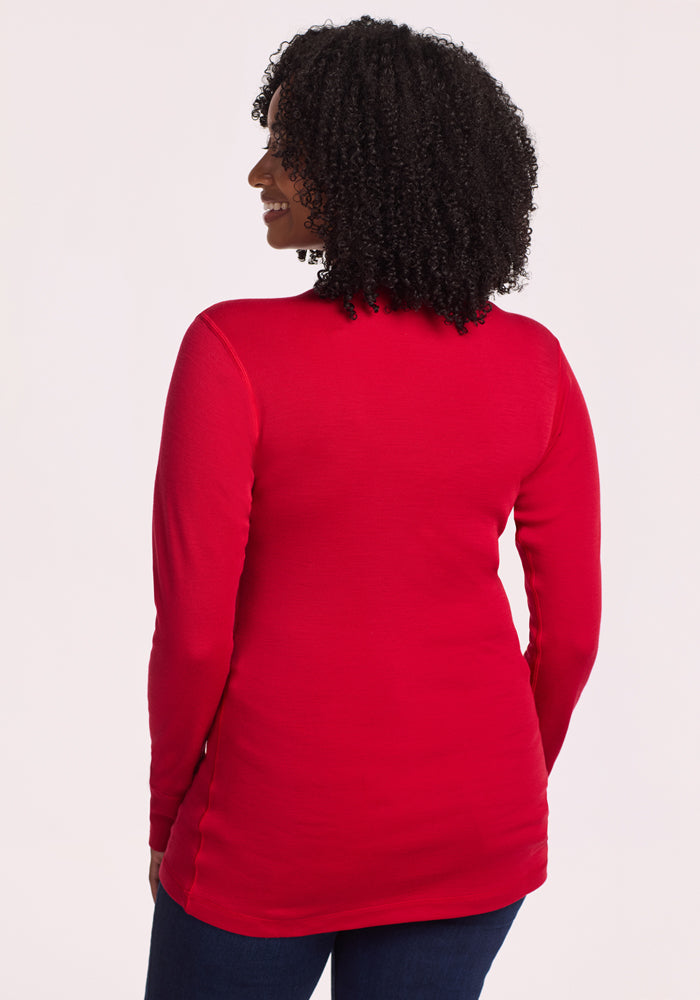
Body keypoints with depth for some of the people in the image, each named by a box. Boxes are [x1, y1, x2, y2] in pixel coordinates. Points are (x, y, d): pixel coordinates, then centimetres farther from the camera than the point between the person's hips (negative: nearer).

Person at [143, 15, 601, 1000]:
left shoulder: (234, 351, -19)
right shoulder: (533, 363, -7)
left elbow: (195, 629, -16)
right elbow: (570, 628, -2)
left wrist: (168, 816, 1)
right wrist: (510, 795, 14)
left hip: (280, 820, -3)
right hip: (469, 831, 4)